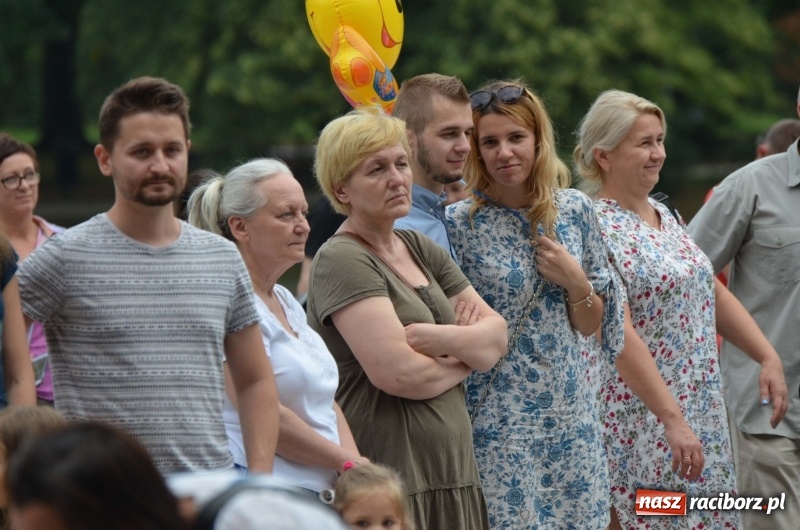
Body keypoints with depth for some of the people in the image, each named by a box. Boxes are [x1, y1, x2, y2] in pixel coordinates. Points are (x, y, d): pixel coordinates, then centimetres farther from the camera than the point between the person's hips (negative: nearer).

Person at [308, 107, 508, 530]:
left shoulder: (421, 250, 17)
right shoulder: (342, 261, -9)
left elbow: (496, 334, 9)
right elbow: (399, 373, -19)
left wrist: (441, 339, -12)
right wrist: (464, 359, 0)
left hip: (452, 475, 7)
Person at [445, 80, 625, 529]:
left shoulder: (575, 210, 5)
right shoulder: (461, 223, -7)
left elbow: (591, 324, 12)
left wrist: (576, 281, -5)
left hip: (571, 417, 4)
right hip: (498, 421, -4)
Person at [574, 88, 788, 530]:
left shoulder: (666, 218, 13)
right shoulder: (596, 228, -14)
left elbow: (713, 294, 18)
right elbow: (619, 335, -20)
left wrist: (769, 357, 6)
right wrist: (672, 419, -25)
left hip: (702, 414, 8)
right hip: (641, 422, -8)